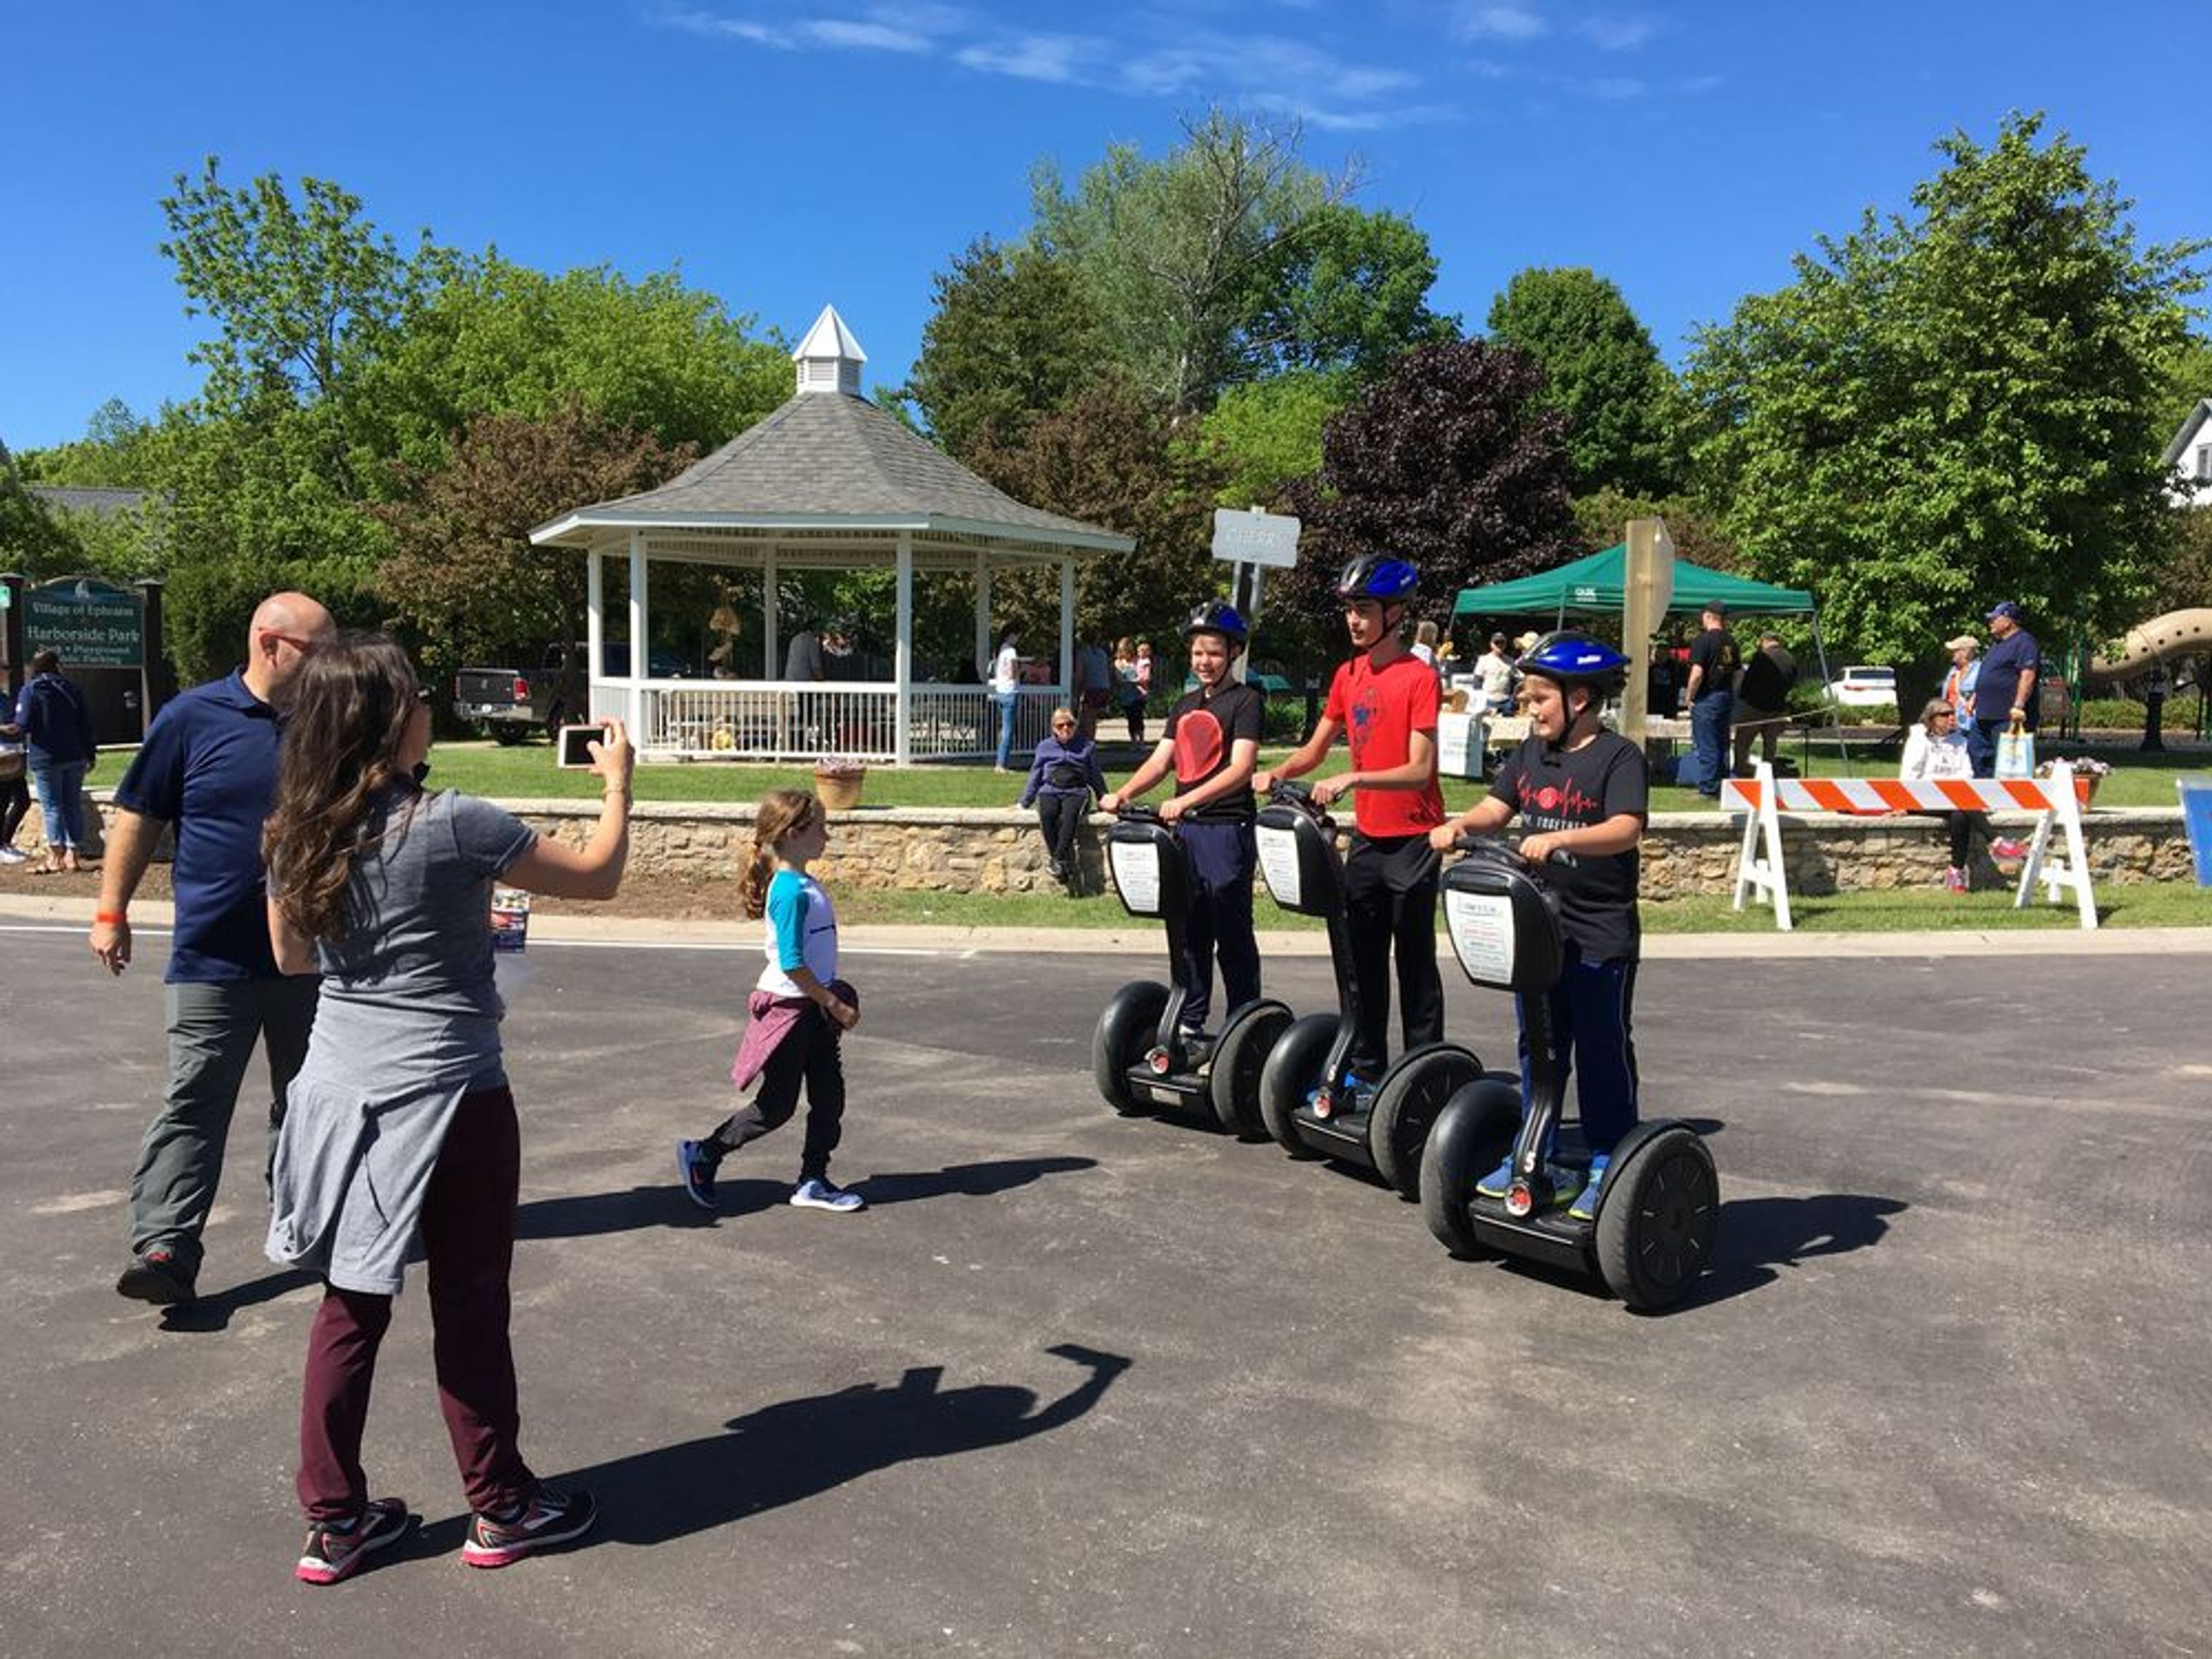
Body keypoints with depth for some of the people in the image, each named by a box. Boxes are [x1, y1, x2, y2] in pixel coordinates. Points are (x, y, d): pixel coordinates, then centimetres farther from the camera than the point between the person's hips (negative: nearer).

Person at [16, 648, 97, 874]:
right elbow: (86, 723, 7)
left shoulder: (30, 691, -5)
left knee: (51, 807, -2)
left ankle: (56, 857, -7)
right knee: (73, 805, 7)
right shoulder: (71, 688, 7)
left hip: (45, 757, -4)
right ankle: (74, 854, 8)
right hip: (75, 757, 4)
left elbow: (23, 725, -13)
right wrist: (90, 754, 12)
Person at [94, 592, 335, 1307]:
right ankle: (162, 1248, -3)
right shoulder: (192, 718, -5)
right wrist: (111, 911, -2)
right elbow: (138, 818, 0)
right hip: (215, 958, -4)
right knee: (193, 1103, -5)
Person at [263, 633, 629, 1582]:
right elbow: (598, 878, -8)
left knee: (350, 1306, 15)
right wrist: (618, 782, 8)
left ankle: (334, 1521, 25)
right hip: (447, 1097, -5)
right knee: (469, 1309, 8)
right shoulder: (451, 826, -18)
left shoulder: (295, 835, 1)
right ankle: (501, 1509, 24)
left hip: (341, 1091, 6)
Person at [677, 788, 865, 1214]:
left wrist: (832, 1001, 18)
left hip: (813, 1007, 9)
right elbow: (792, 964, -23)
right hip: (788, 1007, -9)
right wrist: (834, 1004, -17)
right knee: (777, 1106, 1)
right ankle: (702, 1155, 16)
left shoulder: (804, 884, 8)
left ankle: (814, 1182, 20)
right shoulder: (791, 892, -21)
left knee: (829, 1096, 11)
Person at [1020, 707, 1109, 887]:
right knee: (1046, 815, -34)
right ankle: (1066, 861, -32)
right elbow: (1035, 777, 23)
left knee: (1070, 815, -37)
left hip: (1077, 792, -1)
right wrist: (1023, 802, 17)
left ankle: (1058, 859, -40)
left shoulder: (1087, 747, 18)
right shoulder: (1045, 747, 21)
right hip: (1049, 791, 1)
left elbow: (1096, 777, 22)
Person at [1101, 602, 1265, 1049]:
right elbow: (1160, 760, 12)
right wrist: (1122, 794, -5)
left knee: (1232, 935, -2)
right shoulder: (1185, 706, 18)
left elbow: (1241, 768, -17)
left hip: (1228, 831, -7)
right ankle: (1190, 1025, 18)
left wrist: (1186, 801, -27)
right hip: (1186, 830, 7)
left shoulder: (1244, 700, -5)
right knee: (1189, 933, 11)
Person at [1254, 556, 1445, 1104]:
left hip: (1413, 839, -7)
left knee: (1415, 962, 1)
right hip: (1367, 836, 7)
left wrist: (1353, 778, -30)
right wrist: (1276, 773, -5)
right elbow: (1314, 750, 13)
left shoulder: (1419, 678, -12)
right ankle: (1365, 1066, 21)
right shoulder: (1347, 676, 9)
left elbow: (1419, 769, -19)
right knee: (1362, 959, 11)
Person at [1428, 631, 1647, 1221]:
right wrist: (1460, 824, -13)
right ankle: (1533, 1156, 27)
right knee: (1539, 1043, 15)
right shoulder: (1530, 753, 9)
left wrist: (1559, 839, -39)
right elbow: (1497, 808, 8)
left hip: (1601, 934, -7)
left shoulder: (1619, 756, -12)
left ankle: (1607, 1168, 14)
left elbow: (1626, 829, -25)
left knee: (1602, 1049, 3)